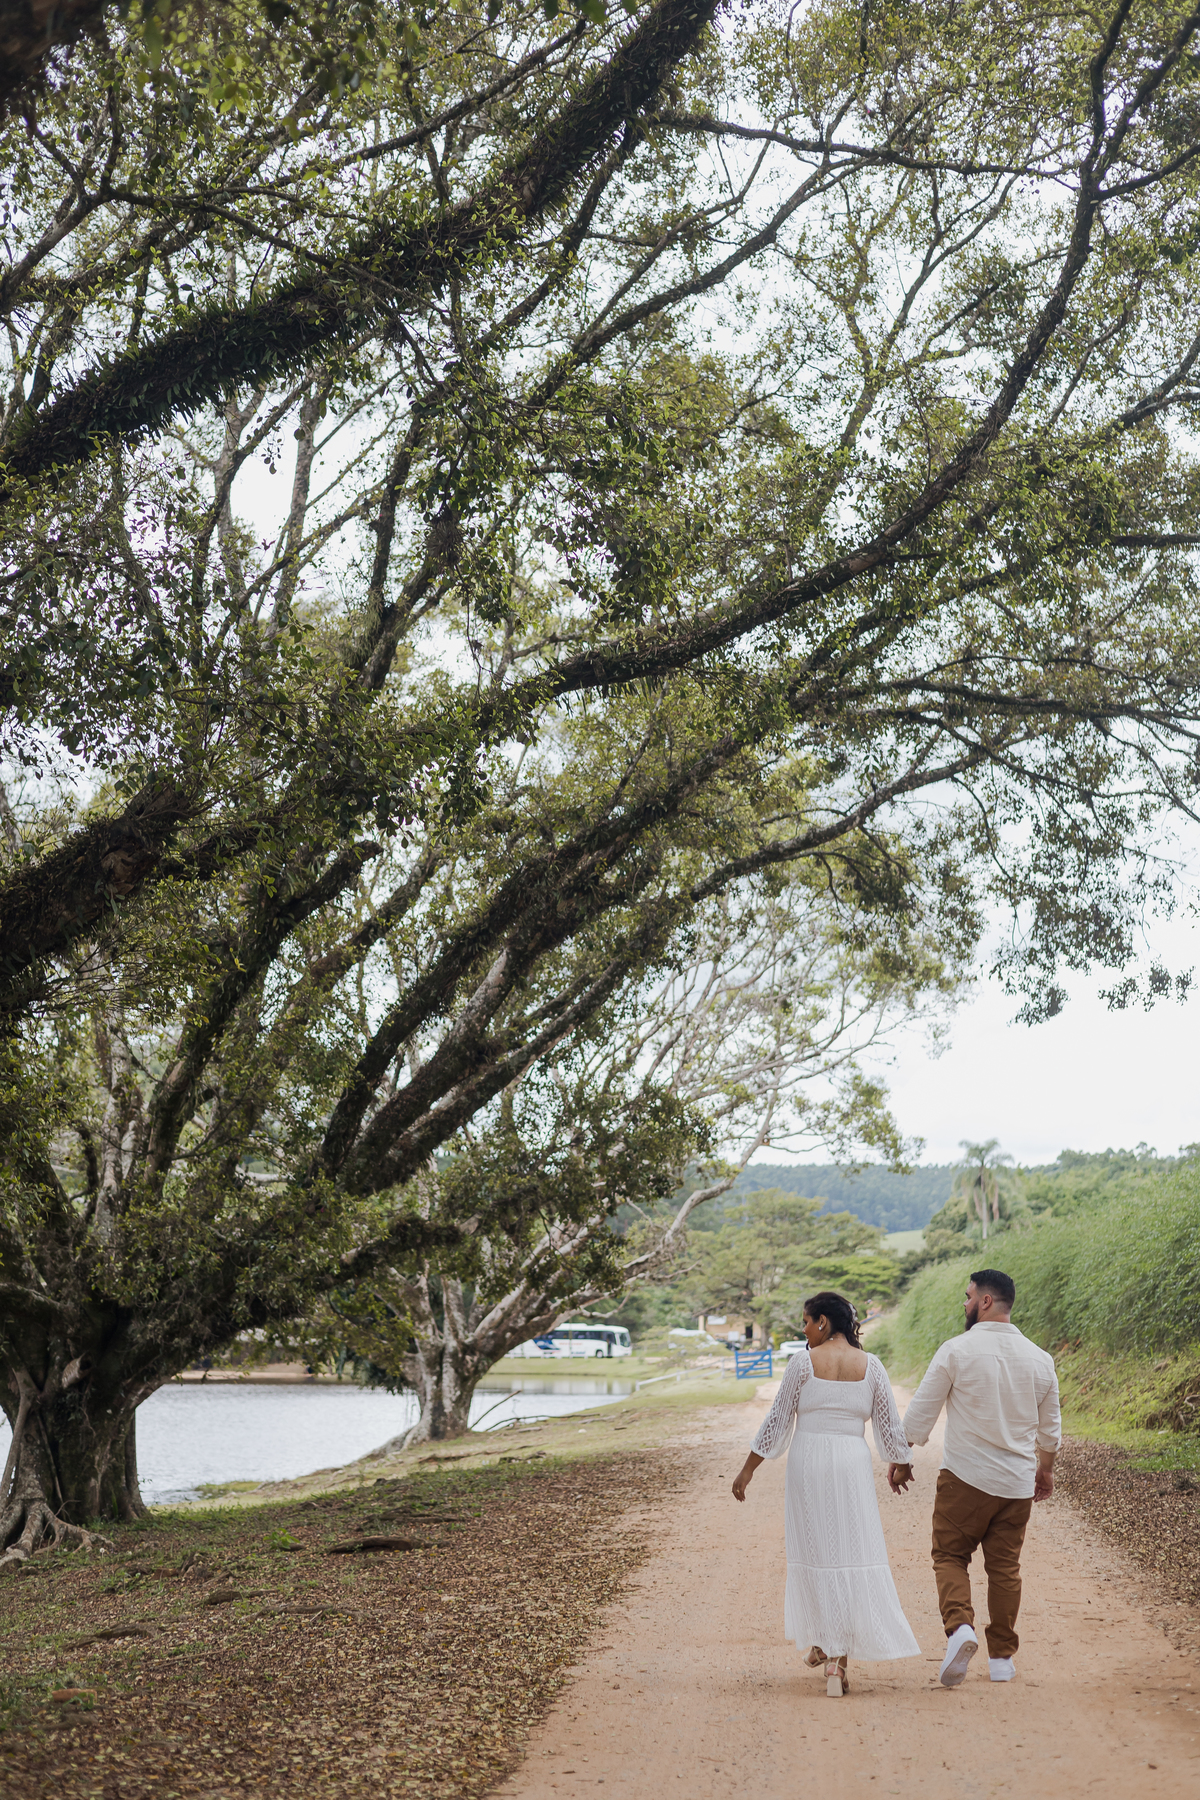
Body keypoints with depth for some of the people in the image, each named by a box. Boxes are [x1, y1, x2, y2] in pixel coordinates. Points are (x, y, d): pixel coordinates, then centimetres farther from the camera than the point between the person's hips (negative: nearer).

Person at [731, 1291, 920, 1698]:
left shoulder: (804, 1362, -3)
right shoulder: (871, 1365, 4)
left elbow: (777, 1421, -1)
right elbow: (889, 1427, 8)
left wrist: (748, 1470, 7)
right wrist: (900, 1460, 28)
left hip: (808, 1464, -1)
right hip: (853, 1465, 2)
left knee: (815, 1553, 10)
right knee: (852, 1555, 5)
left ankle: (826, 1645, 13)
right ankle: (837, 1655, -1)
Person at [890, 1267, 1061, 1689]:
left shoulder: (957, 1350, -10)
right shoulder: (1040, 1358, 3)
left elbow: (920, 1413, -6)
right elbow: (1050, 1428, 14)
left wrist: (901, 1460, 7)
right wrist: (1045, 1470, 30)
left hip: (965, 1478, -4)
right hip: (1017, 1482, 4)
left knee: (949, 1556, 6)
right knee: (1005, 1565, 13)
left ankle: (959, 1625, -17)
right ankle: (1001, 1656, 17)